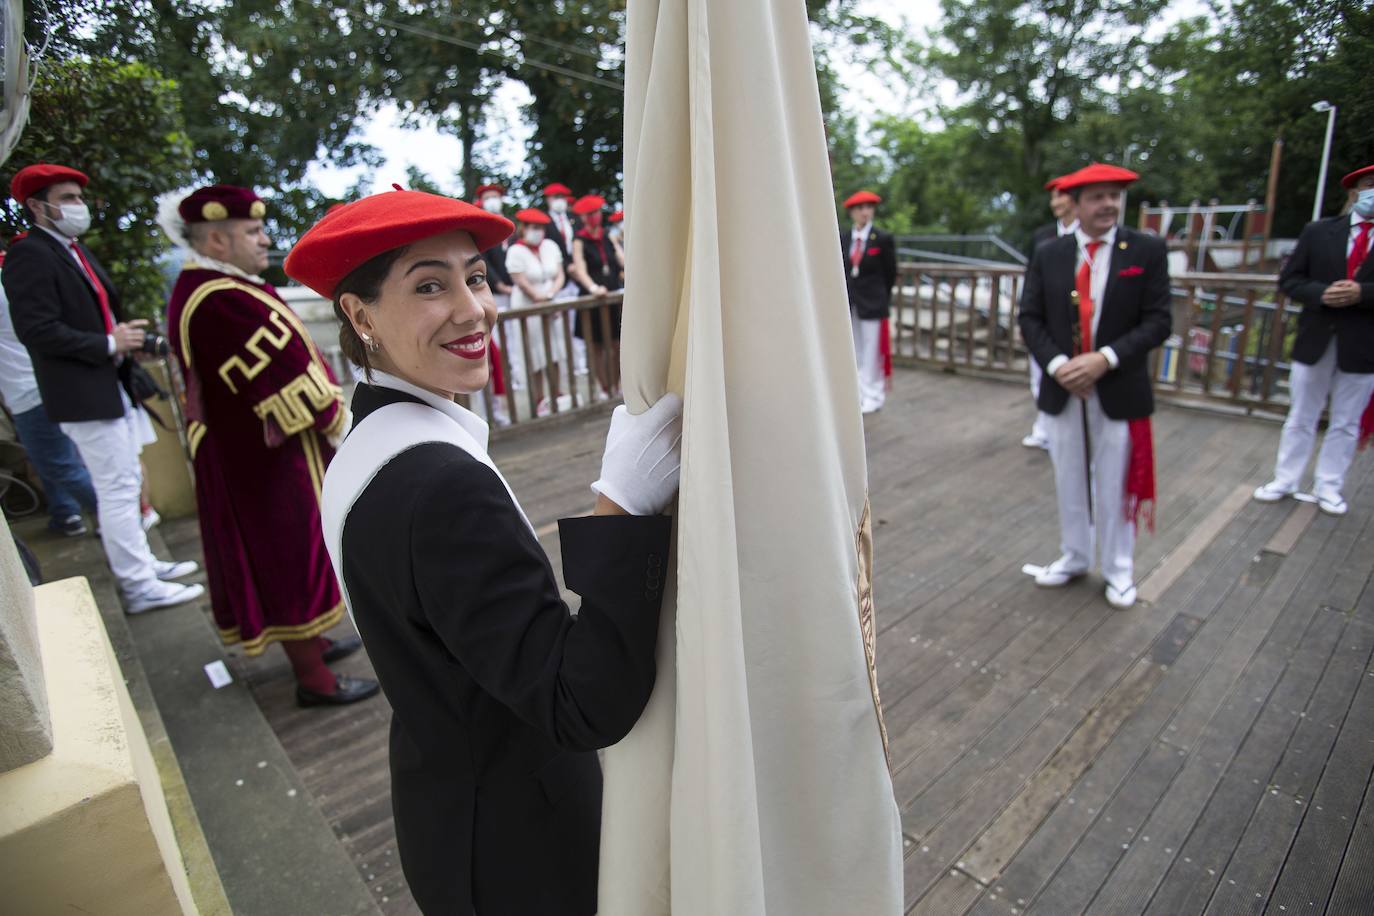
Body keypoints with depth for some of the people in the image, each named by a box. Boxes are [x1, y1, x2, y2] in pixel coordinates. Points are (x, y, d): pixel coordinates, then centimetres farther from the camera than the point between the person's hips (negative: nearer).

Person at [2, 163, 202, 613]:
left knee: (125, 484, 17)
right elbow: (37, 330, -21)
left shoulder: (76, 250, 15)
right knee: (117, 489, -5)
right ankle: (138, 586, 3)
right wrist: (109, 344, -18)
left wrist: (127, 339, 4)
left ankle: (141, 563, 30)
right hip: (84, 395, -9)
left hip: (115, 387, 10)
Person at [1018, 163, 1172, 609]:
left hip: (1118, 391, -2)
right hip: (1062, 390, 2)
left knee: (1115, 486, 8)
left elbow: (1157, 321, -7)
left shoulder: (1147, 250, -2)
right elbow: (1030, 319, 0)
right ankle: (1073, 557, 32)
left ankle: (1118, 570, 25)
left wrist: (1105, 359, -20)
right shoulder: (1048, 254, 3)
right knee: (1069, 483, 14)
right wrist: (1057, 365, -15)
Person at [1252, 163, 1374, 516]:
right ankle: (1285, 480, 21)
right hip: (1315, 340, 0)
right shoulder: (1318, 232, 3)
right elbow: (1289, 279, 0)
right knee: (1300, 417, 11)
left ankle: (1329, 487, 20)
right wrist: (1322, 293, -16)